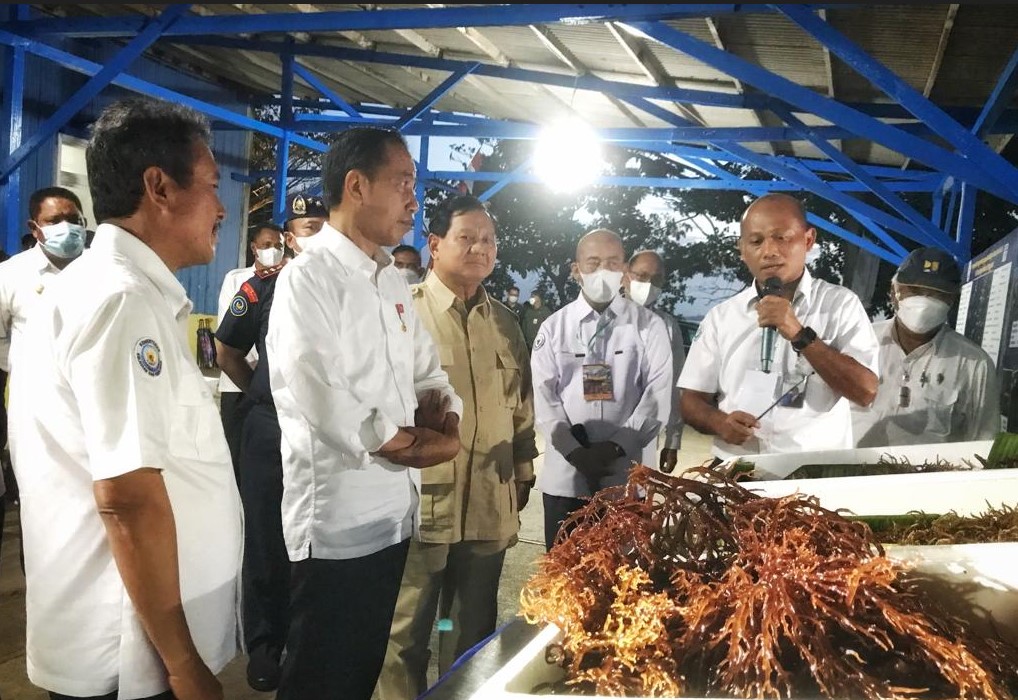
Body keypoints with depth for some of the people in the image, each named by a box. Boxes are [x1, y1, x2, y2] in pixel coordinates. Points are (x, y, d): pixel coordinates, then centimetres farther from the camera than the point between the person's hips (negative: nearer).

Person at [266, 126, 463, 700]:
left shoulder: (394, 281, 12)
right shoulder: (308, 277, -14)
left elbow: (429, 374, 15)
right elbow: (327, 407, -23)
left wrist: (442, 413, -7)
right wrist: (418, 442, -10)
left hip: (395, 511, 8)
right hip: (337, 519, -8)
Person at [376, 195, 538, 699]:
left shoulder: (506, 324, 13)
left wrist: (523, 472, 18)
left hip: (489, 505, 5)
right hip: (420, 500, -5)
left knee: (475, 628, 16)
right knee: (407, 628, 7)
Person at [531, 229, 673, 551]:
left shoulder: (649, 326, 4)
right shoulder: (553, 327, 7)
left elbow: (658, 395, -3)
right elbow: (544, 396, 1)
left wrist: (616, 447, -13)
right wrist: (574, 450, -12)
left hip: (627, 475, -1)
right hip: (565, 473, 1)